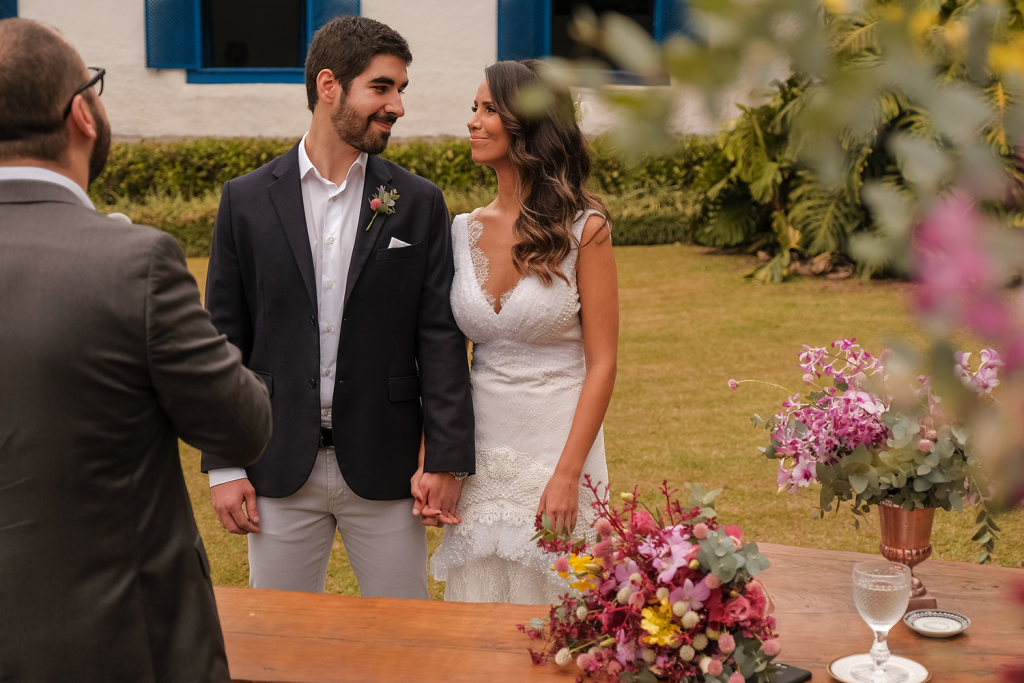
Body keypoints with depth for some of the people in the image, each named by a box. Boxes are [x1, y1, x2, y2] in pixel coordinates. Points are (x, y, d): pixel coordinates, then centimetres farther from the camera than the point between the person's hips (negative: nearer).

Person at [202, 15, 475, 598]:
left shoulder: (419, 203, 1)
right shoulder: (248, 200, 1)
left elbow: (441, 337, -1)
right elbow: (224, 338, 2)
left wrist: (446, 460, -6)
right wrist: (223, 466, -1)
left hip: (385, 468, 0)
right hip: (280, 469, 0)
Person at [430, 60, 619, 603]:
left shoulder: (583, 229, -7)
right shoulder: (463, 230, 4)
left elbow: (601, 363, -8)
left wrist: (567, 474, -15)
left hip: (558, 445, -4)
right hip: (478, 450, 4)